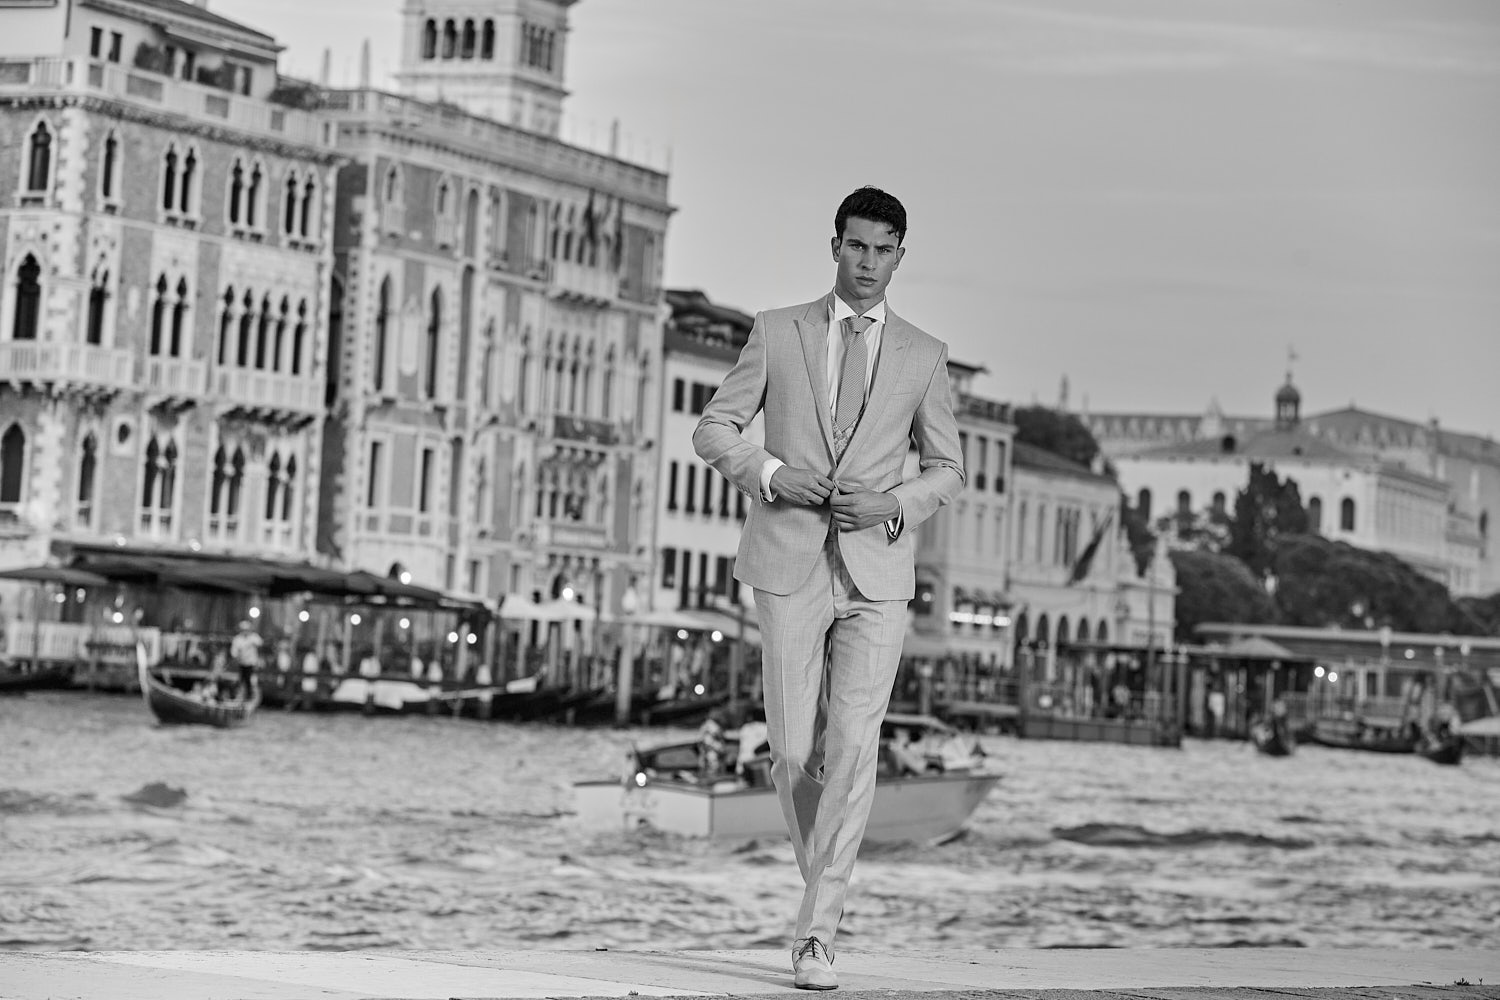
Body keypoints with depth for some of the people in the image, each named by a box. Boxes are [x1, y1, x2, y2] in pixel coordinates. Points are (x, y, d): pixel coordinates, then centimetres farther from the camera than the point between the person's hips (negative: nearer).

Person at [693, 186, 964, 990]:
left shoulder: (922, 356, 9)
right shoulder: (778, 332, 6)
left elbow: (947, 469, 14)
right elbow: (714, 430, 7)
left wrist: (895, 503, -7)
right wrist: (772, 474, -12)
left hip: (877, 570, 0)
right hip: (790, 566, 0)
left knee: (853, 749, -12)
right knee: (795, 751, 0)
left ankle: (817, 932, -10)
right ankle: (823, 878, 28)